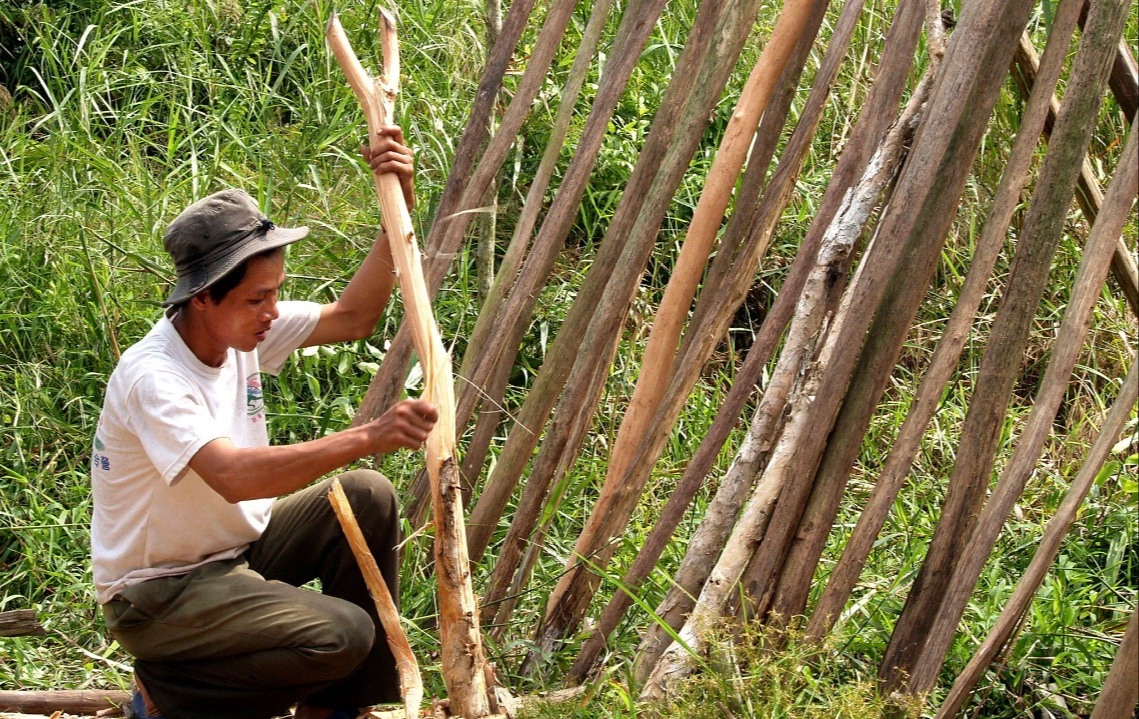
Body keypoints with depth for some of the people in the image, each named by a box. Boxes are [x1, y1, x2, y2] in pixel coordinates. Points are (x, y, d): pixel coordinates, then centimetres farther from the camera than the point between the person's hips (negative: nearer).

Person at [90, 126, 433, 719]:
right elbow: (233, 476, -43)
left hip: (236, 549, 9)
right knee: (342, 634, -24)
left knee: (368, 497, -7)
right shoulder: (152, 377, -29)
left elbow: (352, 318, 2)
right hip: (157, 592, -9)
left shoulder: (242, 329, -3)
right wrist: (368, 438, -49)